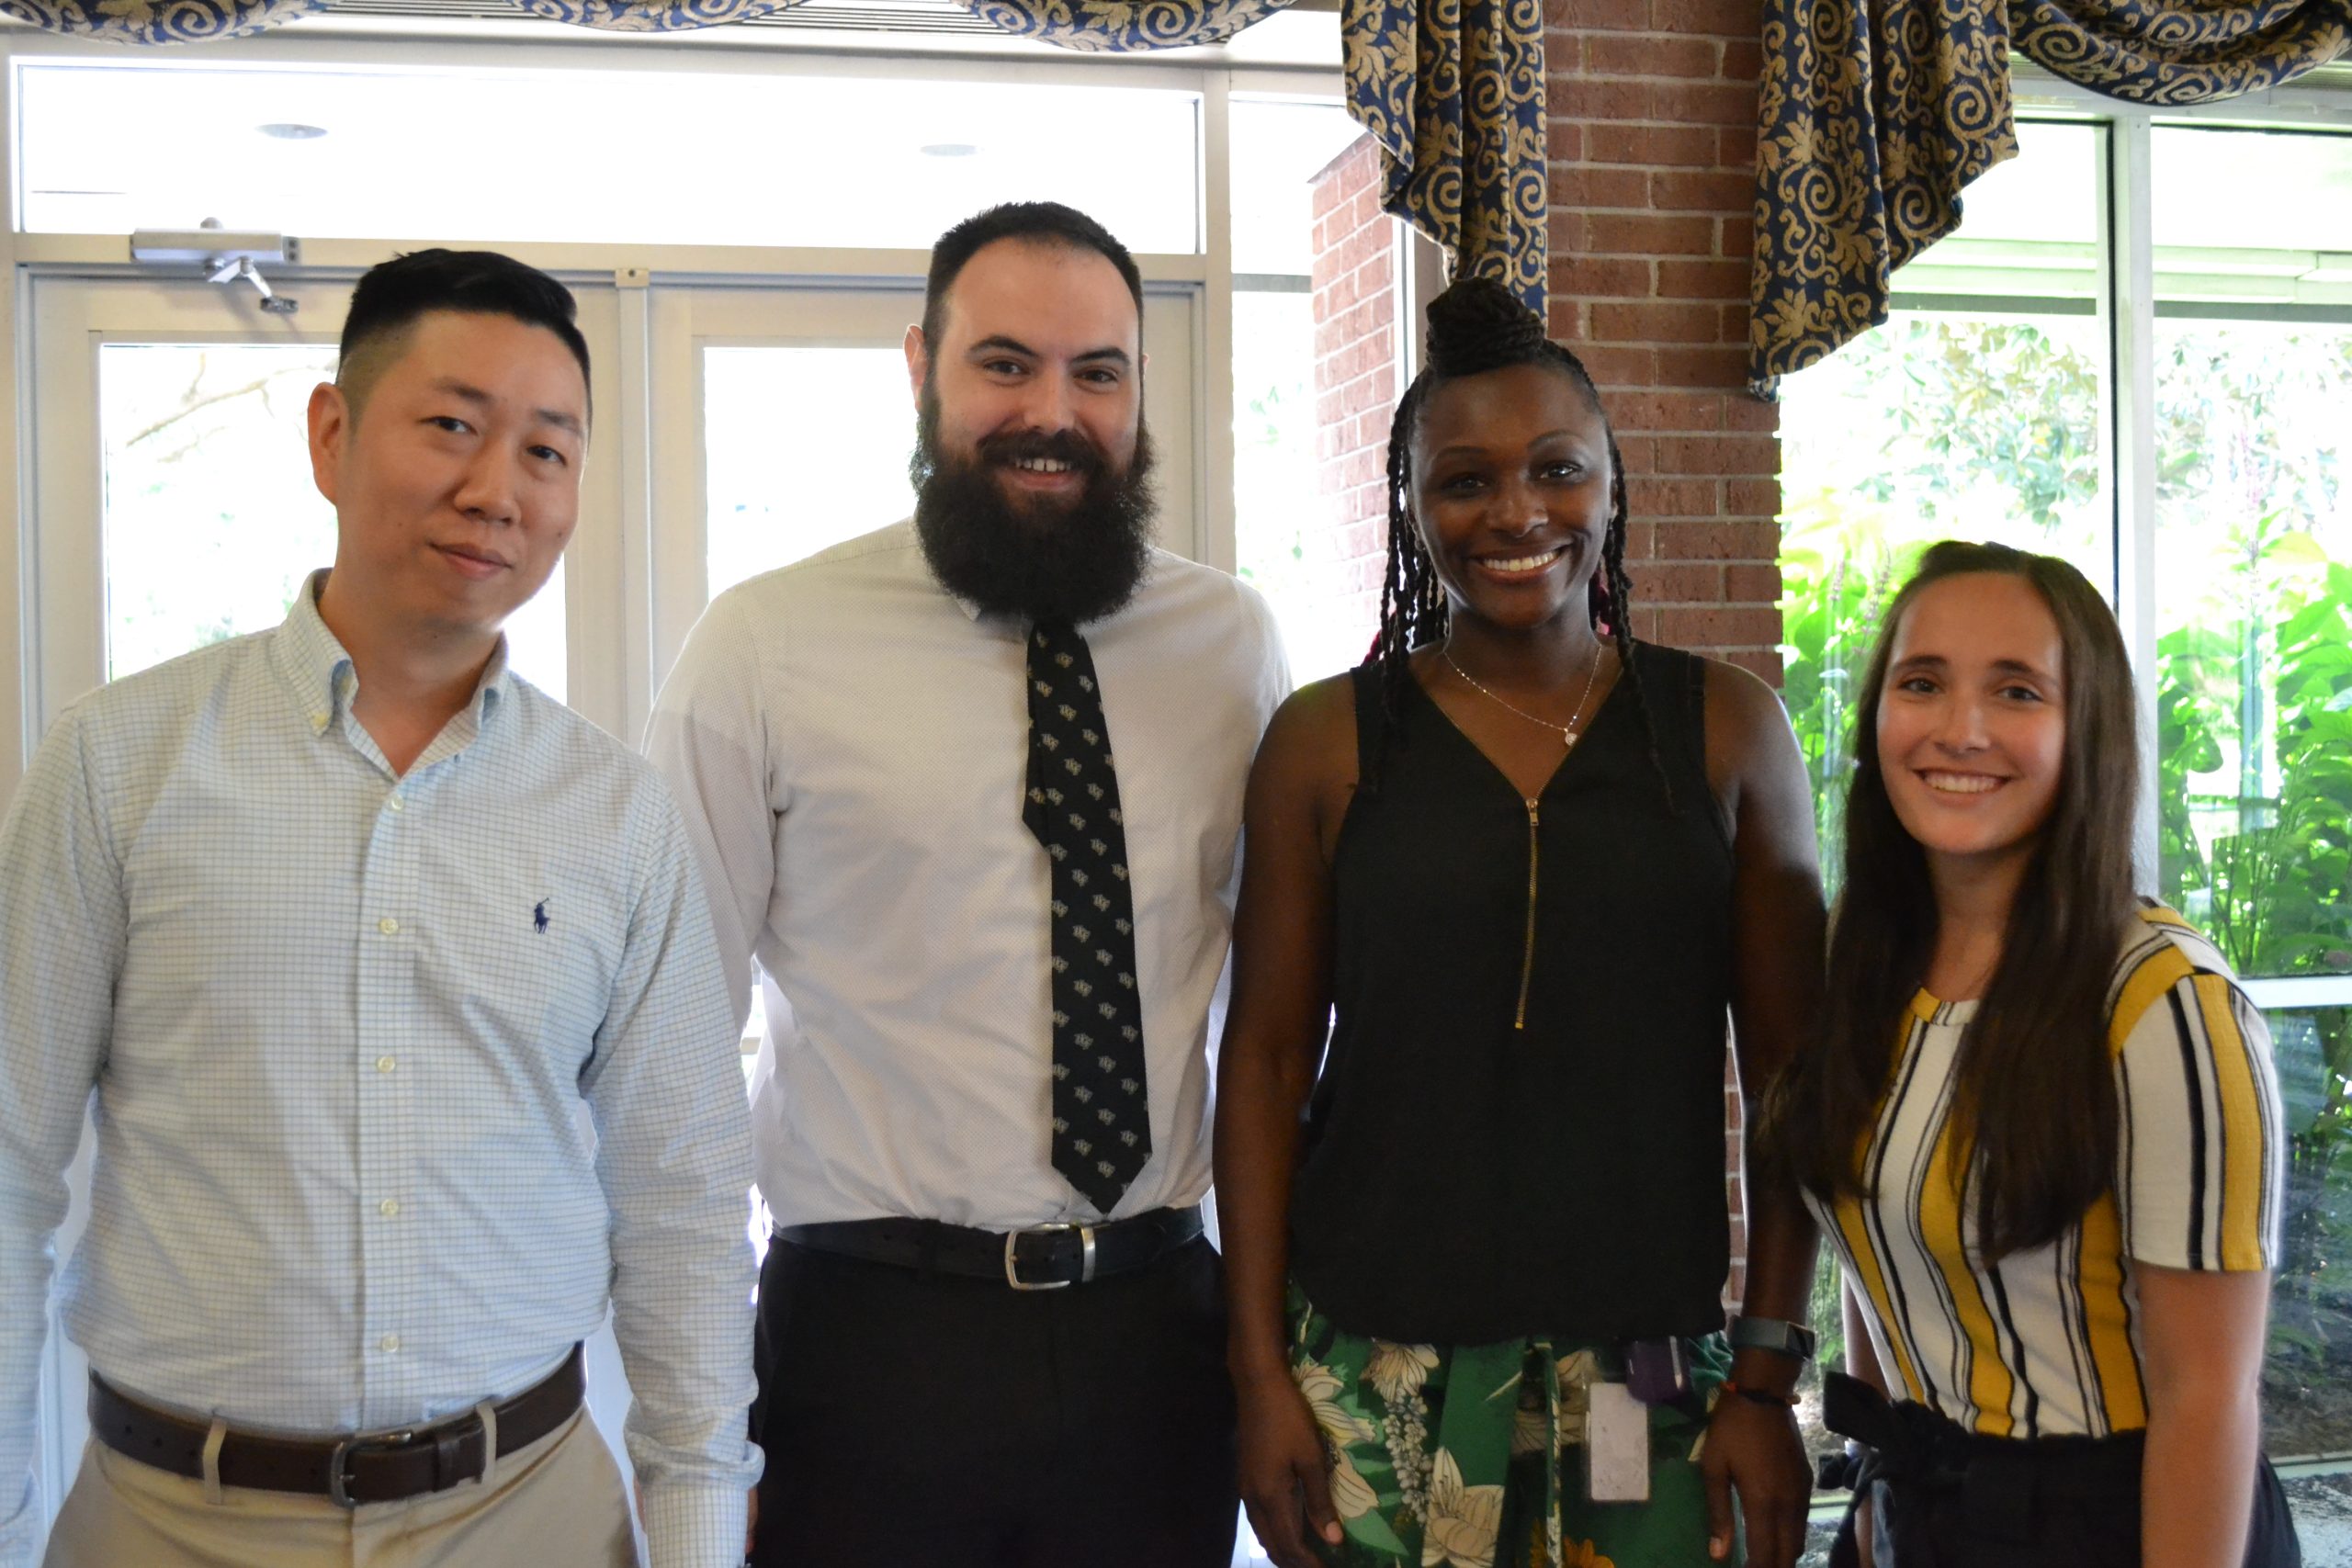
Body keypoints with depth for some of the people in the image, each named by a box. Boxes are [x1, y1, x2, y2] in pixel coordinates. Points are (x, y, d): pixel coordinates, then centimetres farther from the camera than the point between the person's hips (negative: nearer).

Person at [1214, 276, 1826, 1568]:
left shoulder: (1724, 729, 2)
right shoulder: (1326, 742, 0)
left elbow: (1790, 1071, 3)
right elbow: (1264, 1060, 1)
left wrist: (1769, 1375, -1)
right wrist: (1261, 1375, -3)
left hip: (1648, 1373, 1)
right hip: (1377, 1372, 0)